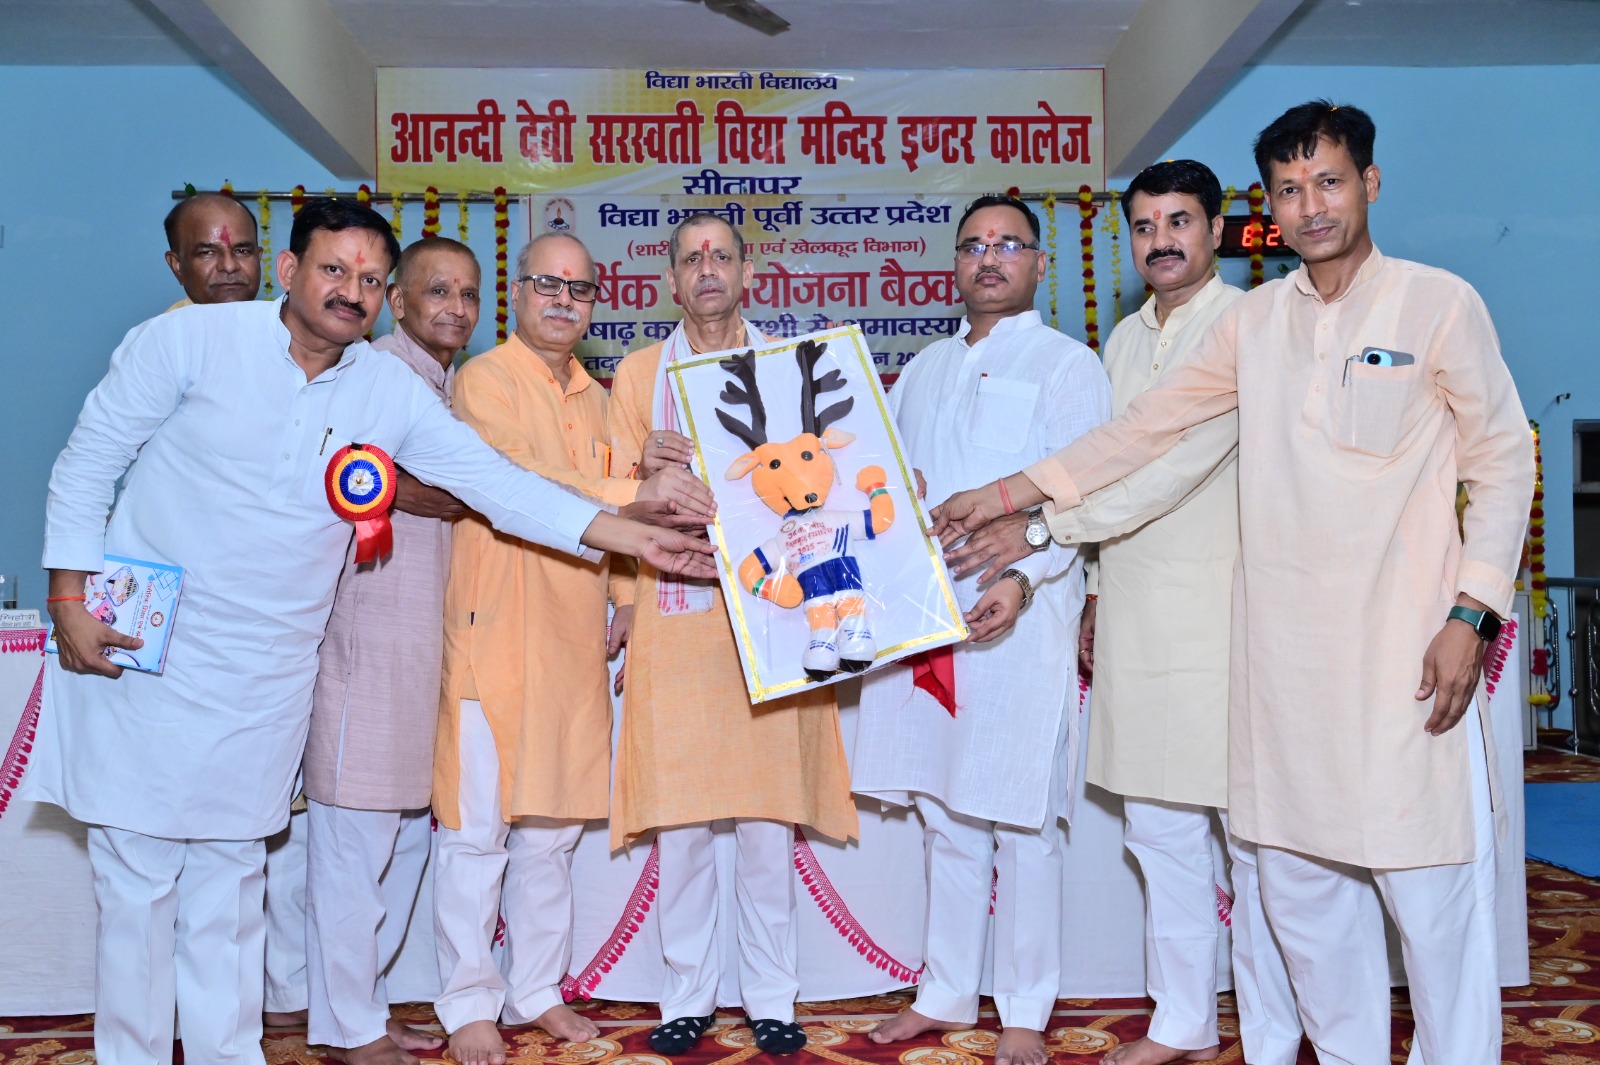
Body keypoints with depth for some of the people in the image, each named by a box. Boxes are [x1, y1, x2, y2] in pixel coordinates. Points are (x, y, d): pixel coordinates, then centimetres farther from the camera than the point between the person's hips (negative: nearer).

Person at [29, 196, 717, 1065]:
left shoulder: (393, 391, 0)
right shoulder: (190, 340, -7)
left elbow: (499, 483, -3)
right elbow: (89, 461, -1)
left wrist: (632, 536, -10)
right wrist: (70, 598, -6)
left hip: (268, 674, 3)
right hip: (142, 649, -2)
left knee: (229, 875, 13)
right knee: (138, 873, 3)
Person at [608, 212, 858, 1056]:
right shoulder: (638, 373, 11)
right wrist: (646, 468, -13)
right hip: (673, 614, 0)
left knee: (769, 818, 2)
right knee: (678, 817, 2)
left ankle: (771, 998, 15)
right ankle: (687, 996, 16)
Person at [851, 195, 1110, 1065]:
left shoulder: (1066, 365, 1)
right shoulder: (924, 369, 20)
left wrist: (1022, 578, -24)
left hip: (1018, 615, -5)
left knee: (1021, 825, 0)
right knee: (944, 817, 12)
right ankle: (945, 994, 24)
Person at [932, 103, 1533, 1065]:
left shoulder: (1439, 303, 0)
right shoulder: (1255, 321, 11)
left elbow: (1504, 458, 1)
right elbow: (1142, 428, 16)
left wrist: (1471, 614, -7)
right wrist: (1002, 498, 14)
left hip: (1402, 650, -4)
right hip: (1283, 652, 4)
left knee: (1432, 894, -2)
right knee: (1300, 884, 10)